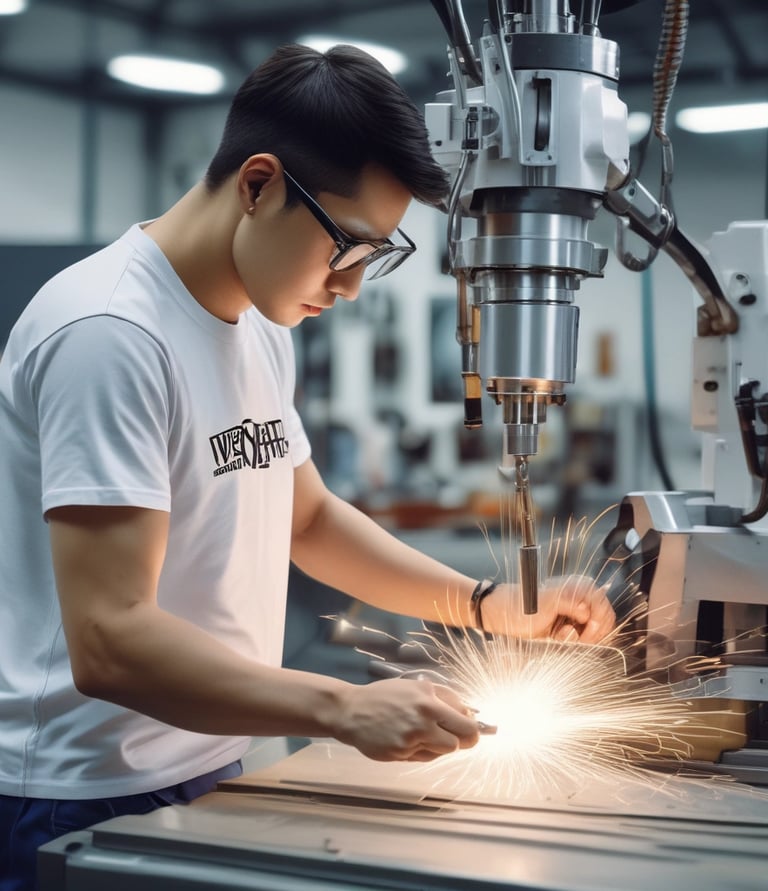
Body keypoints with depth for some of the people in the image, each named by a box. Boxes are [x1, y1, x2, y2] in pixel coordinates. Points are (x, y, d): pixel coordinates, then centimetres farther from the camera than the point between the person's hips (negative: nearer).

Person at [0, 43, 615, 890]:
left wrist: (488, 605, 6)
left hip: (212, 774, 8)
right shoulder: (109, 333, -22)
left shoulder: (259, 328, 6)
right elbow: (110, 641, -27)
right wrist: (344, 707, -34)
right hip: (89, 803, -8)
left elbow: (308, 518, 17)